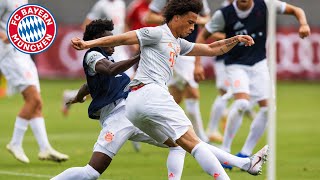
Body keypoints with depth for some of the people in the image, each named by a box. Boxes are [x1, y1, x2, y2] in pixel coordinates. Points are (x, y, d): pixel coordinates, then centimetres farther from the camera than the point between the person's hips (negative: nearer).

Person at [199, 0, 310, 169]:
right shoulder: (224, 14, -16)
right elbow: (203, 36, -4)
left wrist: (303, 24, -25)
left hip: (259, 63, 4)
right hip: (236, 65, -4)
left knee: (267, 107, -5)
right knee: (242, 102, -27)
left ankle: (245, 154, 10)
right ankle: (224, 151, -13)